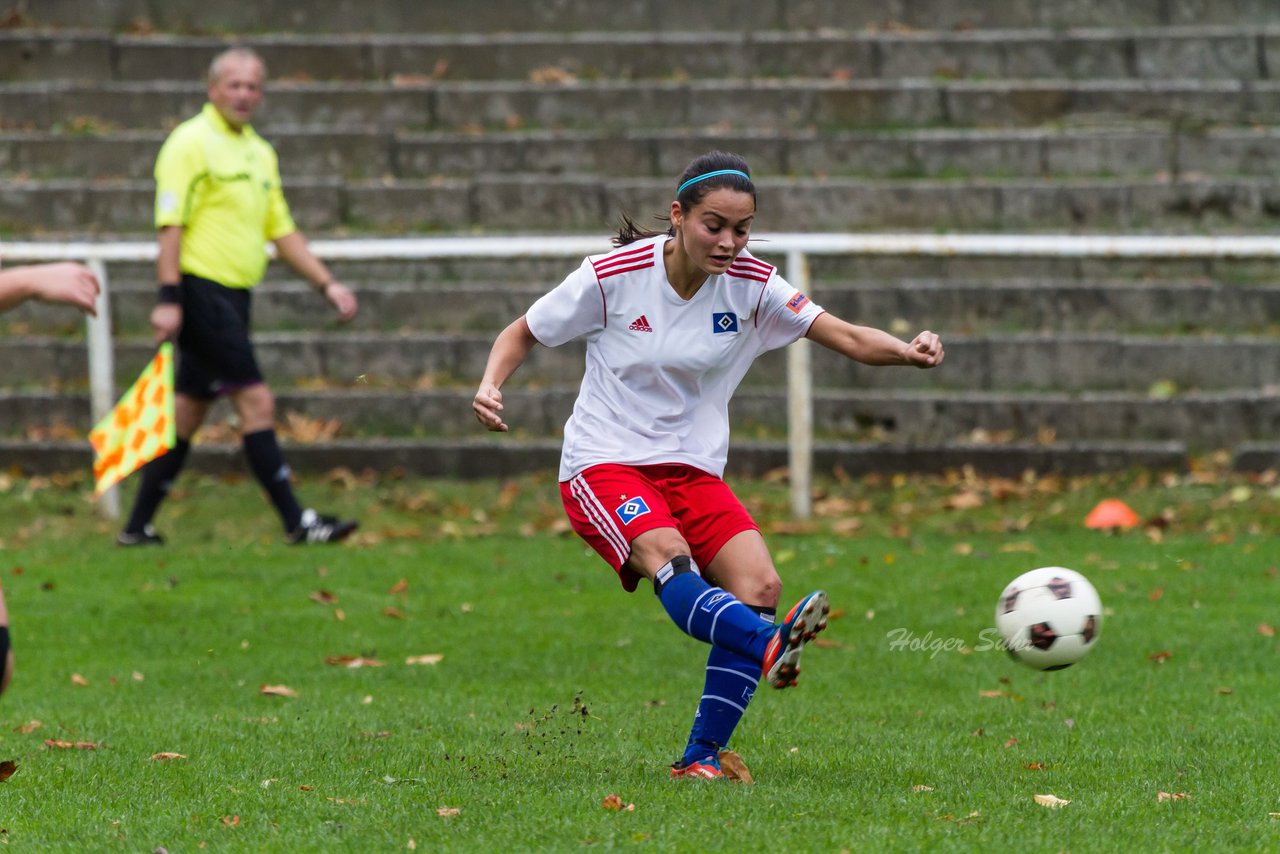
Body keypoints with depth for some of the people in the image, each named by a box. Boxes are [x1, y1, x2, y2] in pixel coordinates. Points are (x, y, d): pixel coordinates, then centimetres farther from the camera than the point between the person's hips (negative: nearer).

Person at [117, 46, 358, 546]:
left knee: (189, 412, 10)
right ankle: (295, 521, -9)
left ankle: (139, 525, 15)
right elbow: (170, 224, -14)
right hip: (202, 289, -9)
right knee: (256, 400, -10)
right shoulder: (192, 143, -9)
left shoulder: (260, 152, 17)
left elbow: (282, 232, 22)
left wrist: (327, 284, 13)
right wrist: (168, 298, -20)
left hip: (232, 297, 9)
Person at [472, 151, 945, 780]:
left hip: (693, 470, 4)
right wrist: (491, 385, -16)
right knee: (670, 558, -34)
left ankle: (701, 756, -10)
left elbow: (846, 337, -11)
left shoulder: (750, 285, -3)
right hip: (603, 467, -4)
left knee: (758, 586, -18)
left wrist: (907, 351, -31)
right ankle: (769, 648, -58)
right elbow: (523, 333, 3)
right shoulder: (613, 275, -10)